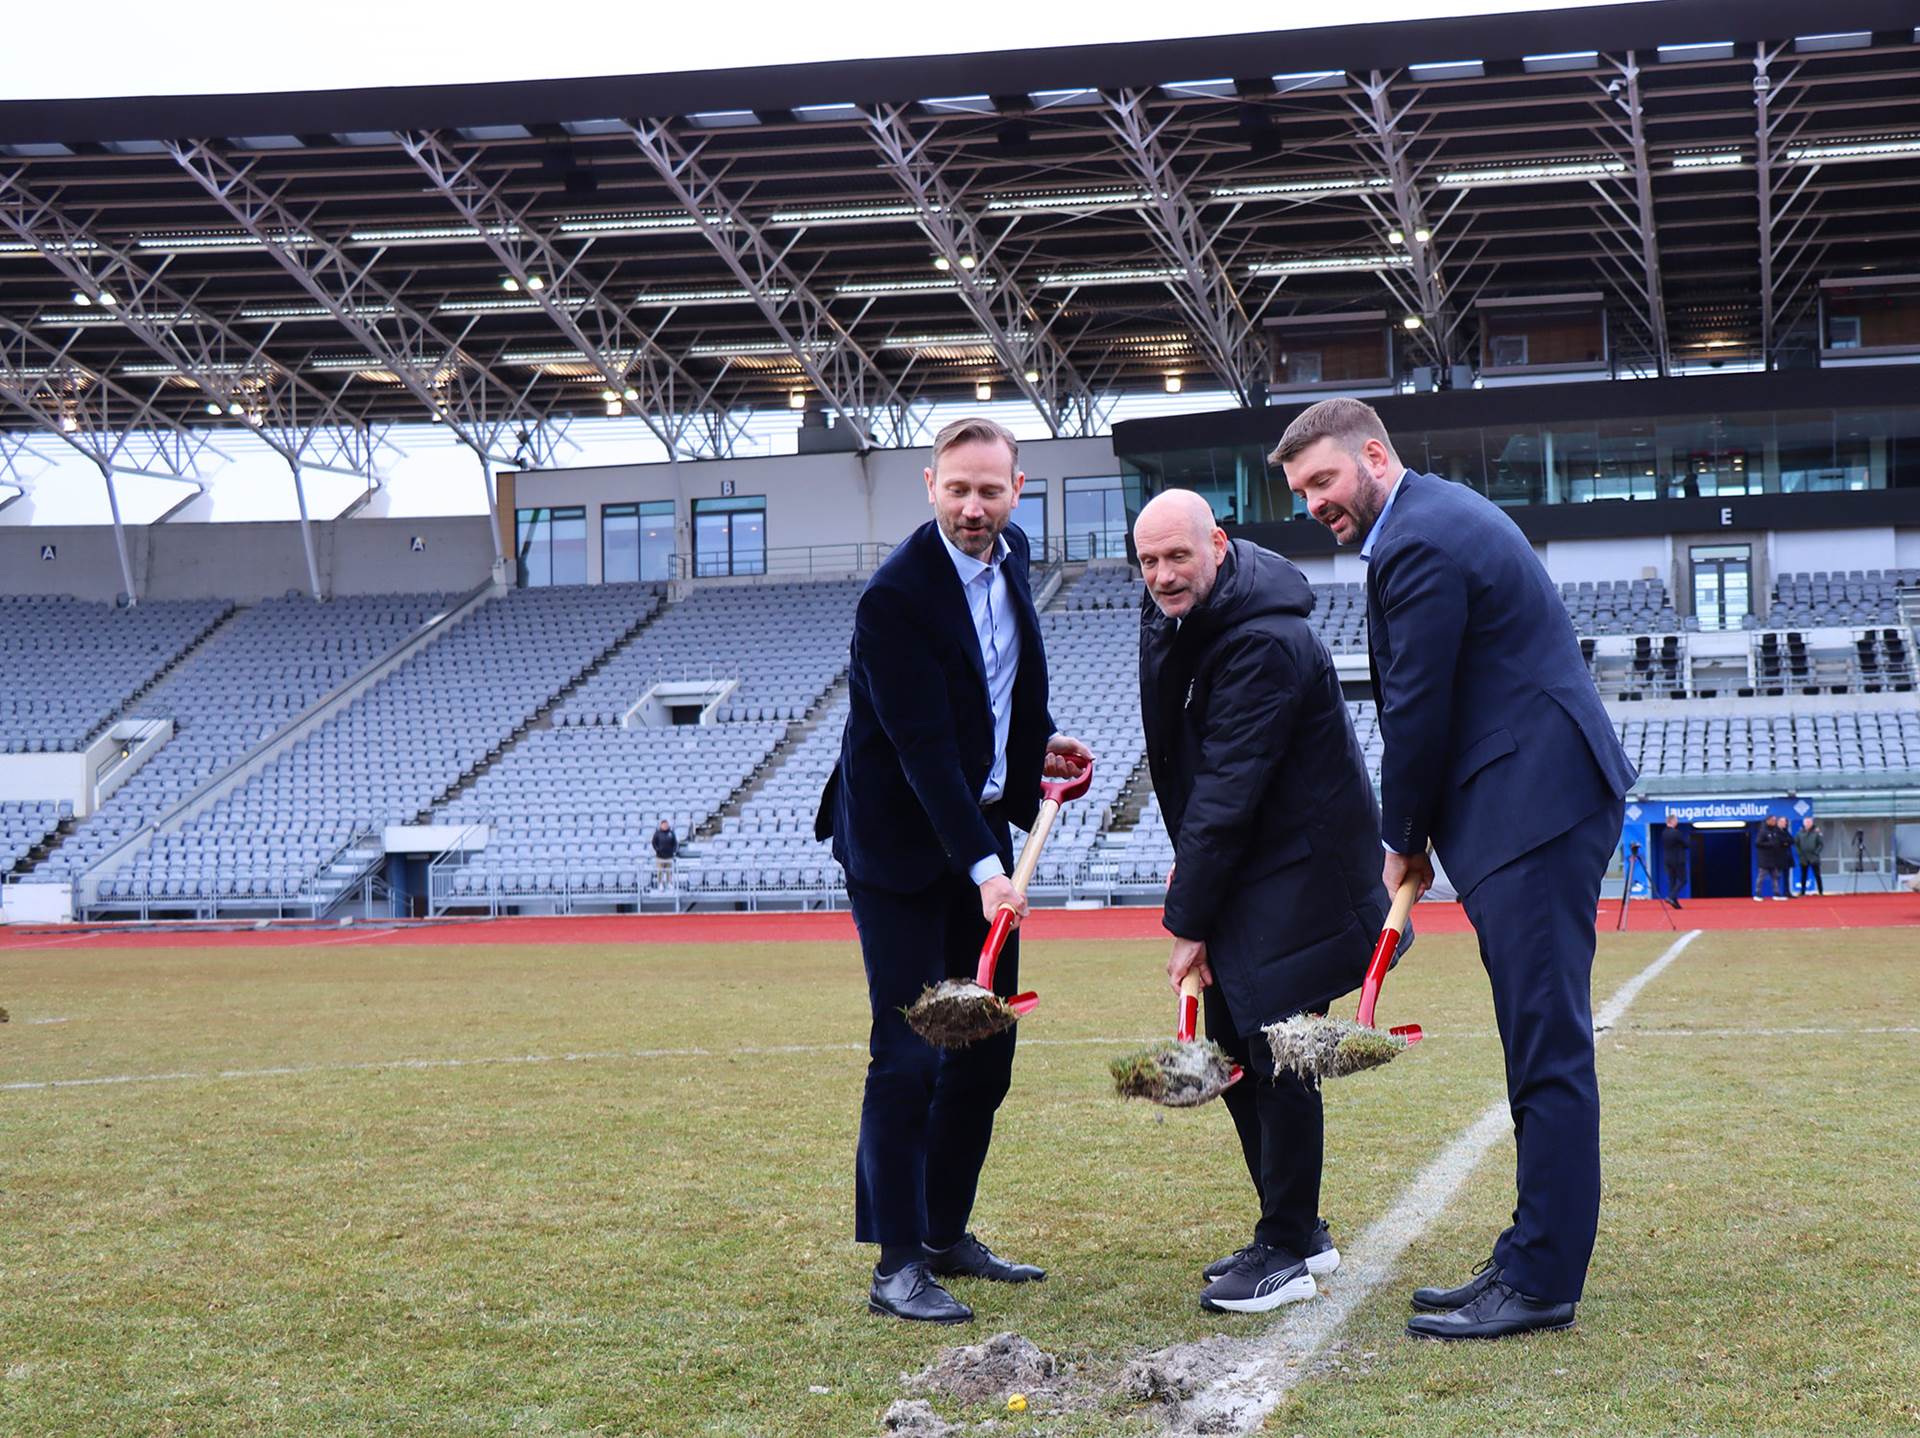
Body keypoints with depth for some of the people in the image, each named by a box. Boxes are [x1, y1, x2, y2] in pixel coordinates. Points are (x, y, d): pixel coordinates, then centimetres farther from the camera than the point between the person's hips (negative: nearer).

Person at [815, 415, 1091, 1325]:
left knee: (986, 1051, 10)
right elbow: (926, 750, -26)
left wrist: (1038, 745, 6)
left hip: (981, 826, 8)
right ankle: (897, 1265, -2)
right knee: (909, 1056, -9)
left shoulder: (1008, 557, 4)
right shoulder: (894, 597, -21)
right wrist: (984, 869, -32)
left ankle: (947, 1235, 23)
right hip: (901, 842, -8)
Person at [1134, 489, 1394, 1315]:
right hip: (1239, 872, 10)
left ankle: (1286, 1251, 3)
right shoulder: (1174, 621, 5)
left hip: (1298, 873, -10)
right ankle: (1300, 1230, 24)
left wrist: (1188, 919, -21)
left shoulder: (1266, 645, -24)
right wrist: (1190, 884, 12)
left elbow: (1228, 791, -24)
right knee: (1231, 1050, 12)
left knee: (1276, 1054, -8)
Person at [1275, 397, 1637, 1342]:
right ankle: (1533, 1258, 19)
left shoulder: (1423, 542, -15)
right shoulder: (1438, 515, 19)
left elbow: (1418, 712, -12)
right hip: (1531, 806, 11)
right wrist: (1417, 835, 15)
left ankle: (1540, 1282, -5)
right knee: (1540, 1046, 12)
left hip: (1534, 807, -11)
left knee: (1548, 1047, -8)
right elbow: (1419, 699, 20)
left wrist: (1402, 843, 1)